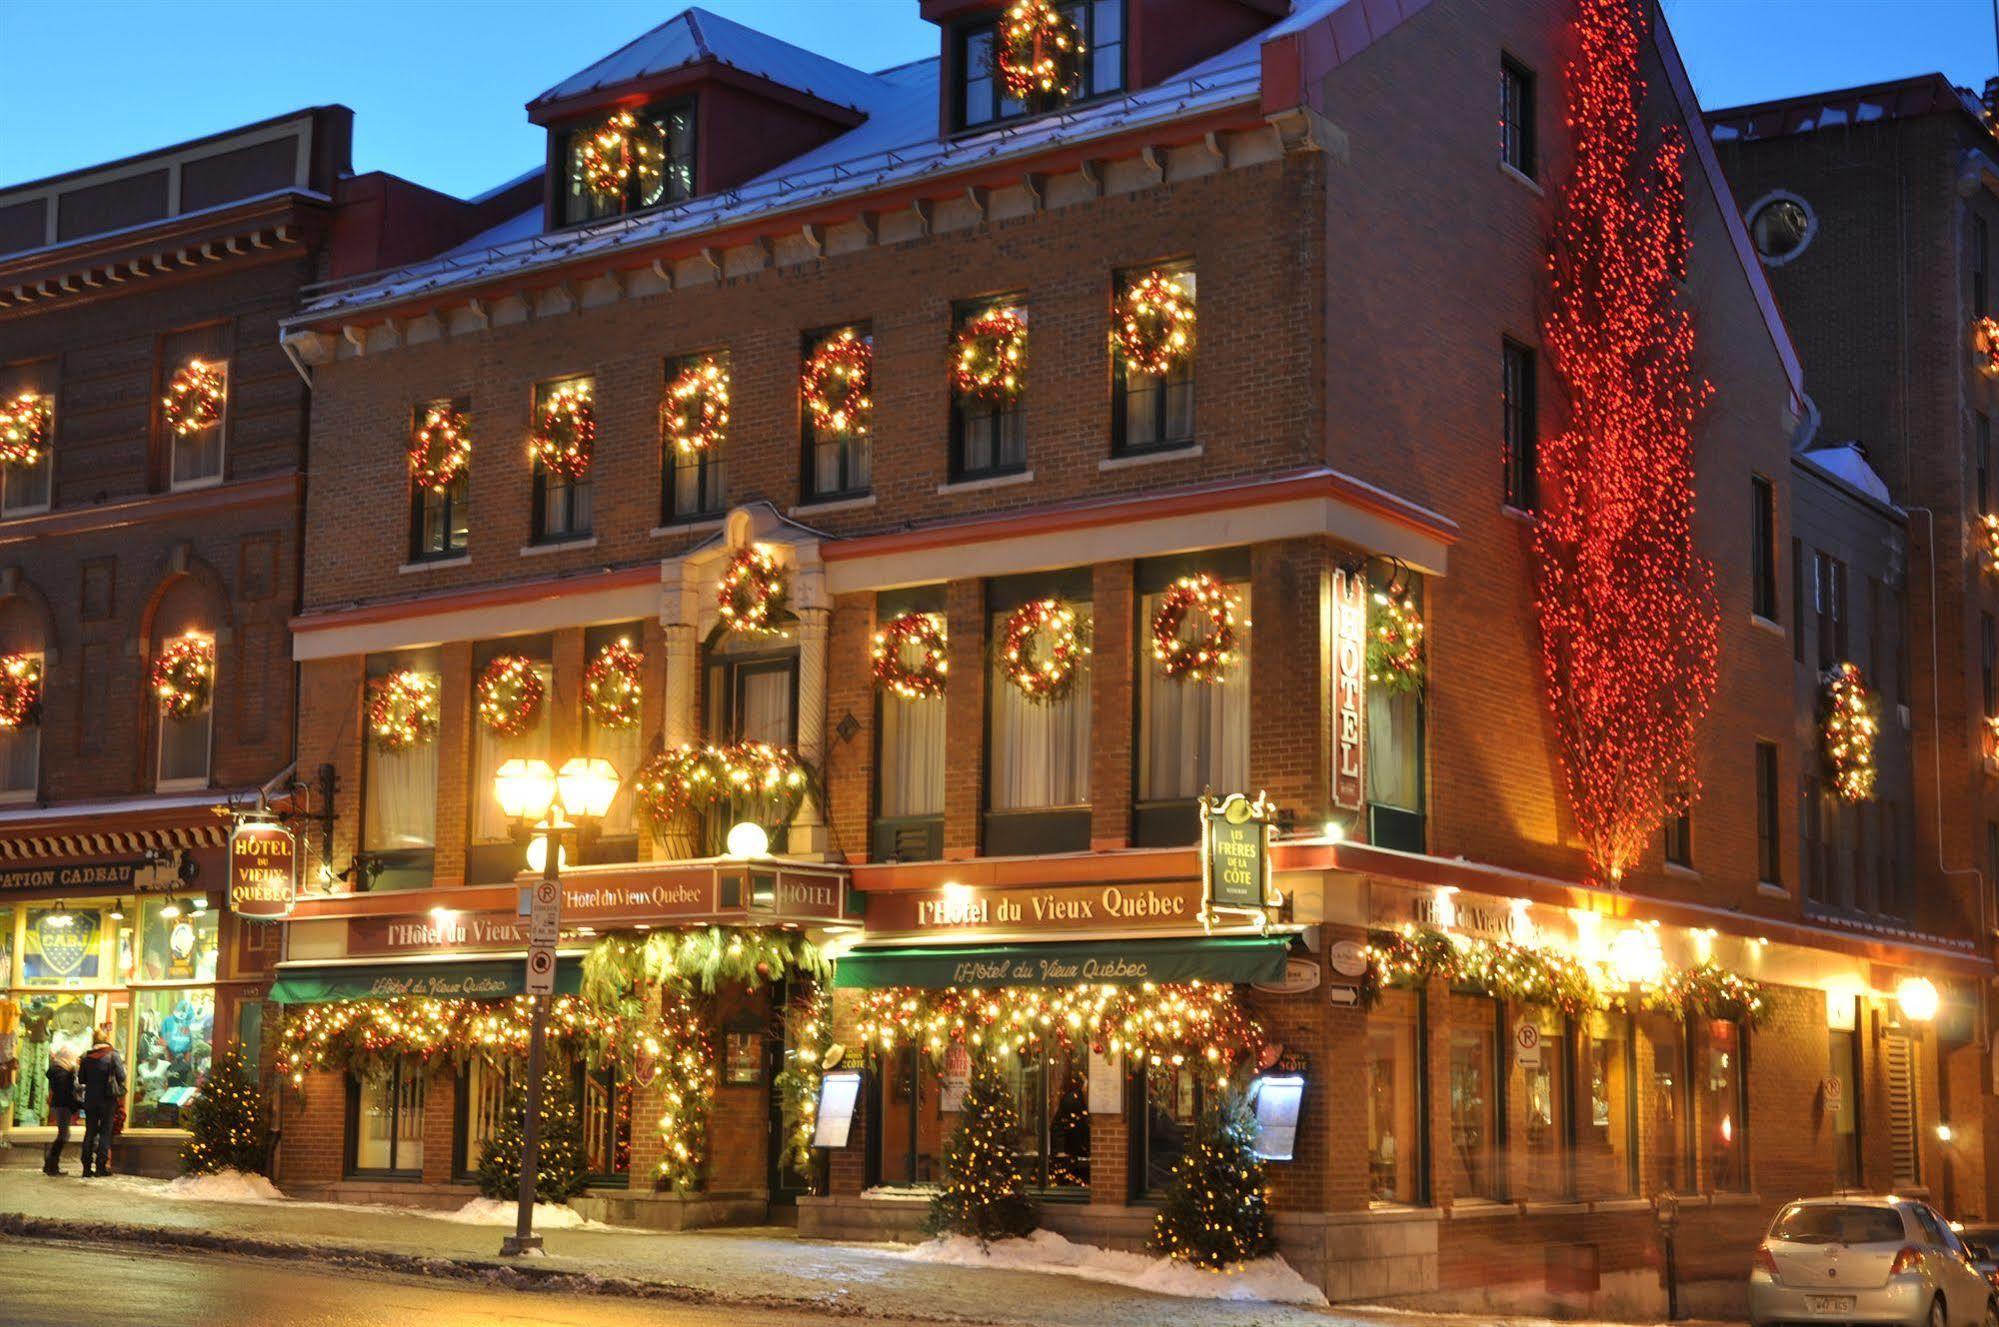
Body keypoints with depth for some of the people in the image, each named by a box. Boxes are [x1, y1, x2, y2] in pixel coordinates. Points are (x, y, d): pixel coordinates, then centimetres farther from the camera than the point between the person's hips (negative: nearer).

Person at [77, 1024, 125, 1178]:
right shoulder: (112, 1055, -8)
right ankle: (101, 1165, -4)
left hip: (90, 1099, 3)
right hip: (108, 1099, -3)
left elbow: (81, 1078, 8)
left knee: (90, 1131, 9)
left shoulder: (87, 1058, 3)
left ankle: (87, 1167, 7)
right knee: (105, 1132, 2)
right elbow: (121, 1076, -10)